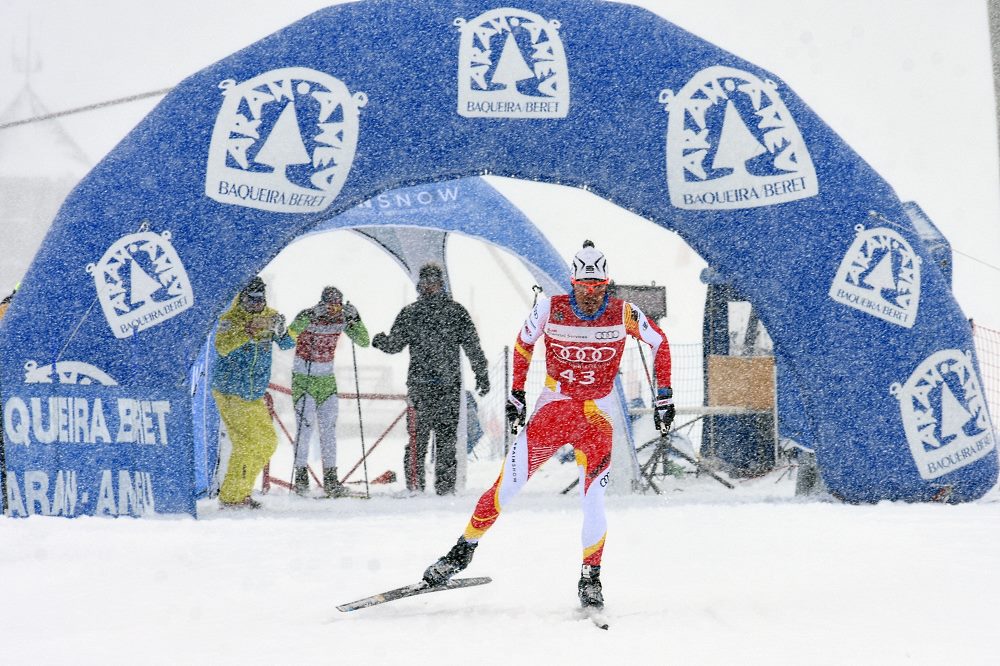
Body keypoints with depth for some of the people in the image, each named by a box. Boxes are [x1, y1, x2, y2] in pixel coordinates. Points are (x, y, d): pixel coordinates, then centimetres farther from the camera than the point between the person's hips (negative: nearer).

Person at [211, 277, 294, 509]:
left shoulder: (269, 316, 4)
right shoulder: (231, 319, -14)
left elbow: (287, 344, -3)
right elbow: (222, 347, -32)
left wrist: (281, 331, -25)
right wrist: (248, 330, -45)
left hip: (255, 395, 8)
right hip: (230, 392, -8)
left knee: (268, 441, 12)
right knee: (247, 442, -13)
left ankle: (240, 492, 23)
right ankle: (231, 497, -3)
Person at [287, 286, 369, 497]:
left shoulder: (341, 319, -4)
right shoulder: (307, 316, -16)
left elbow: (364, 341, -9)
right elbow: (292, 332, -36)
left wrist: (355, 319, -23)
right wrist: (311, 315, -47)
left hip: (327, 379, 4)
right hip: (303, 377, -4)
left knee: (329, 428, 2)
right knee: (305, 426, -10)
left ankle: (330, 479, 6)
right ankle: (301, 475, -2)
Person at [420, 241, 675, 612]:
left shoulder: (624, 314, -9)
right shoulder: (549, 310, -9)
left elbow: (660, 343, 7)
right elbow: (523, 343, 10)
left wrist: (664, 397, 4)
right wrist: (516, 394, 9)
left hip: (597, 418, 0)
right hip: (552, 410, 1)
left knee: (593, 502, -13)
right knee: (505, 488, -4)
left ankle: (591, 578, 5)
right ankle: (463, 551, 13)